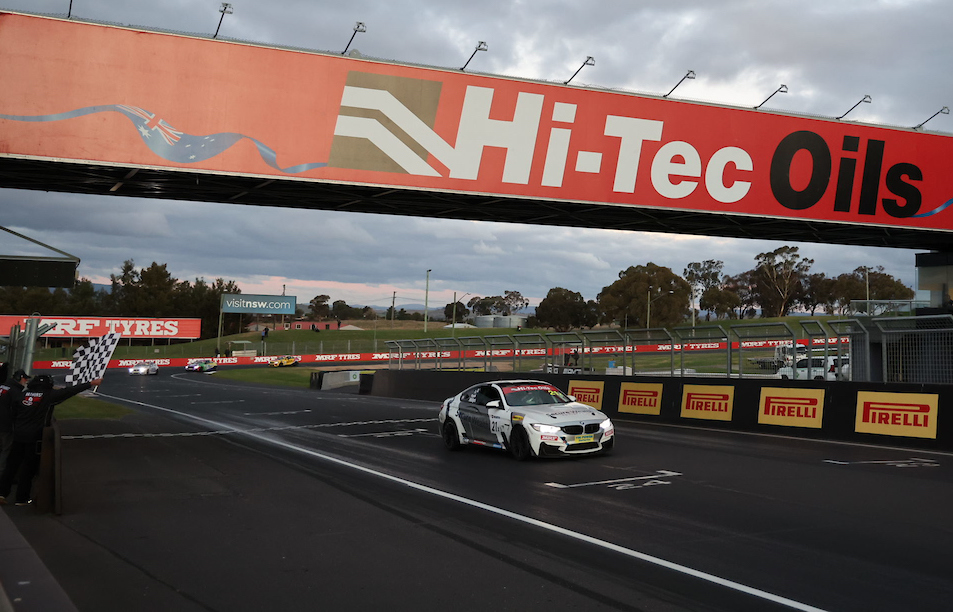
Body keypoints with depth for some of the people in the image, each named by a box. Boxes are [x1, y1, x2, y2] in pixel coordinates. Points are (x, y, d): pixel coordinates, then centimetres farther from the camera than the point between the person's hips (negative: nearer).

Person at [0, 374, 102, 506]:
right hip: (35, 437, -4)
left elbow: (14, 414, 13)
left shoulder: (23, 394, 7)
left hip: (18, 435, 4)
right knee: (29, 468, 4)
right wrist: (91, 383, -4)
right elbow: (70, 391, -7)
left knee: (11, 465, 13)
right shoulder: (49, 395, -7)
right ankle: (22, 499, 9)